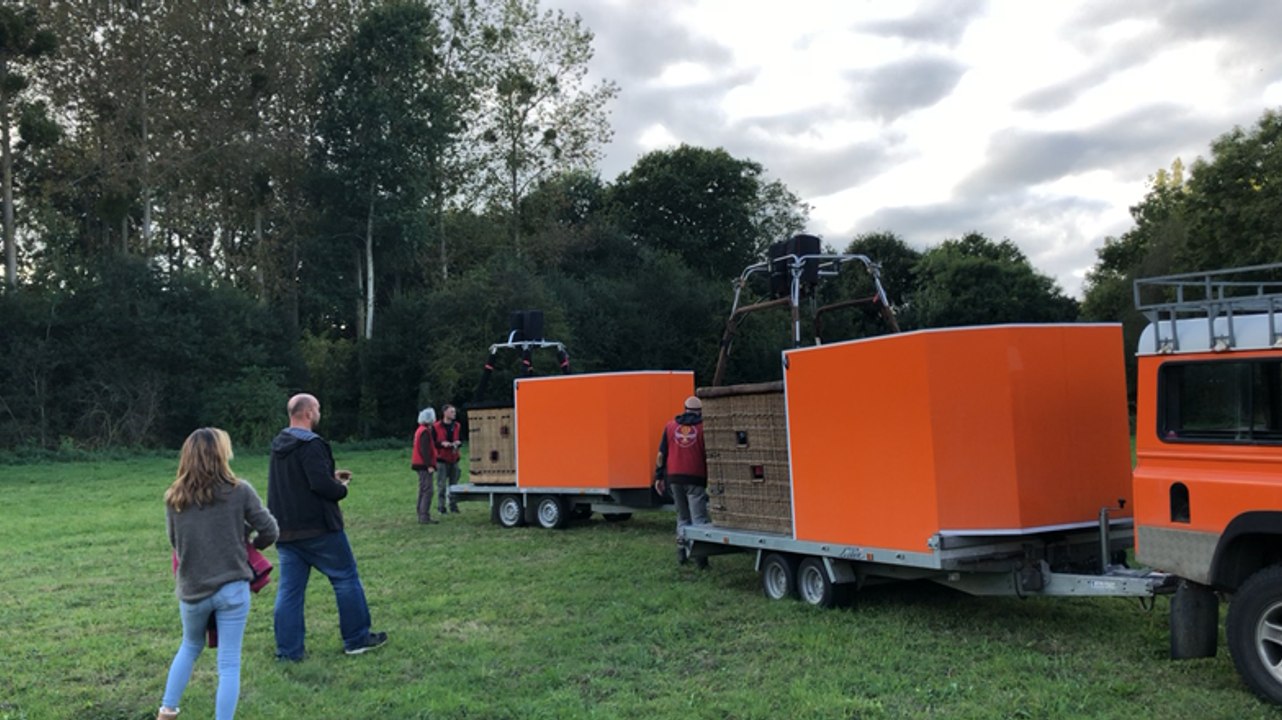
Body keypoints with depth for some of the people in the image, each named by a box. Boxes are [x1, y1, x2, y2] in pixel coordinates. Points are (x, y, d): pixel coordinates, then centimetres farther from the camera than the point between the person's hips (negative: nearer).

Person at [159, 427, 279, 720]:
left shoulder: (174, 498, -3)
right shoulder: (239, 491, -11)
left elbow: (174, 541, 9)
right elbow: (269, 531, -4)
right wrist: (249, 546, 17)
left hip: (192, 590, 3)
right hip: (232, 589, -3)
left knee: (190, 648, 29)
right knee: (229, 664, 5)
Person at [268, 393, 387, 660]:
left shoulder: (279, 445, 12)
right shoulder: (310, 444, -17)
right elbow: (320, 484, -25)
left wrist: (332, 477, 15)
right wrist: (341, 488, -5)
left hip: (286, 531, 8)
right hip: (317, 527, -8)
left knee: (290, 588, 8)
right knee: (346, 578, 6)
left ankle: (288, 650, 10)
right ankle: (357, 638, 13)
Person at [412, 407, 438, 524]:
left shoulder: (420, 430, 15)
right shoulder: (425, 432, -16)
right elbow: (425, 450, -22)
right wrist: (429, 465, -23)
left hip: (421, 465, 11)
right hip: (424, 465, -11)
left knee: (423, 490, 14)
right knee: (427, 490, -11)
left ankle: (421, 515, 19)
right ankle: (425, 517, -13)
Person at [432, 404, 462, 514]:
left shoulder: (456, 426, 10)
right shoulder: (436, 427, -5)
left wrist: (458, 443, -4)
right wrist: (442, 443, -19)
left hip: (454, 459, 4)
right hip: (441, 460, -4)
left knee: (454, 483, 6)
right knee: (441, 485, -3)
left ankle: (453, 506, 15)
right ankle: (441, 507, 4)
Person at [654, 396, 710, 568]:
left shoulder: (670, 426, 8)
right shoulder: (703, 427, -2)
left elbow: (662, 453, 8)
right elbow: (709, 456, -2)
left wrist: (659, 477, 12)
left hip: (674, 478, 4)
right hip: (696, 479, -4)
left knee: (682, 516, 17)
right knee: (698, 517, -2)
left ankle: (682, 551, 15)